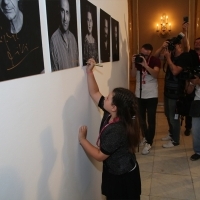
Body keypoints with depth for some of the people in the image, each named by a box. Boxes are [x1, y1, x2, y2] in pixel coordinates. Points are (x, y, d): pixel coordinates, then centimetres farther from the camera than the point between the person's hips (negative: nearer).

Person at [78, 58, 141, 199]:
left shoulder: (116, 131, -34)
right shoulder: (110, 115, -11)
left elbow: (99, 156, -25)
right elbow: (95, 93, -2)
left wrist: (82, 139, -19)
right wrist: (89, 72, -7)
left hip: (123, 176, -8)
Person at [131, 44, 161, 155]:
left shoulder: (155, 61, -8)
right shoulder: (137, 59, 2)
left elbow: (155, 74, -24)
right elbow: (133, 75, -7)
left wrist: (145, 65, -36)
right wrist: (133, 64, -21)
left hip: (151, 95, -4)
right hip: (139, 95, 4)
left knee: (151, 120, 0)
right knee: (141, 118, 15)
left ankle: (149, 143, 9)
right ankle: (145, 137, 34)